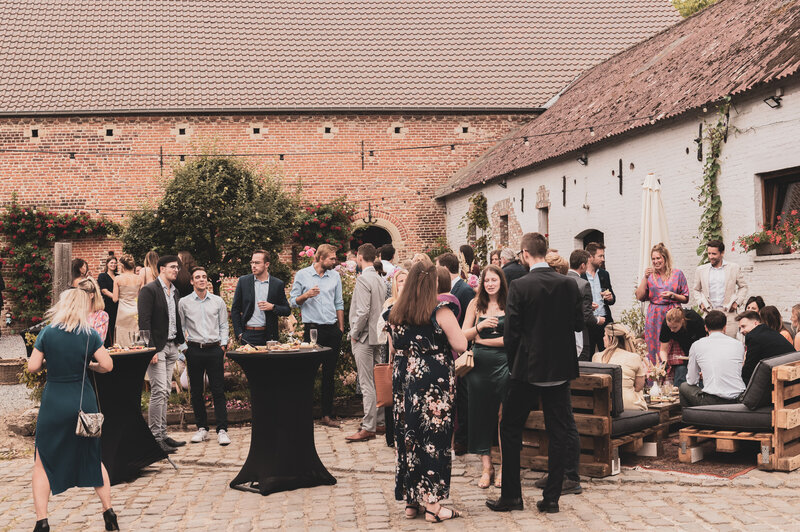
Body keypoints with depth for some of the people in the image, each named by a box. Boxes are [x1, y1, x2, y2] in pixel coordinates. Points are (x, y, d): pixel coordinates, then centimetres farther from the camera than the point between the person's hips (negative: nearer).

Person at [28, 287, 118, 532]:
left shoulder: (47, 333, -6)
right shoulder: (90, 335, -4)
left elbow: (32, 367, -4)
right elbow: (107, 365, -3)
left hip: (54, 403, -2)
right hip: (84, 402, 2)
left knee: (43, 463, 9)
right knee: (92, 458, 17)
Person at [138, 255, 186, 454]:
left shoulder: (174, 291, 16)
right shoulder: (149, 290, -10)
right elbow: (144, 322, -15)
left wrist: (178, 344, 15)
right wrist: (151, 349, -20)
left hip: (171, 346, 8)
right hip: (157, 347, -8)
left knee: (164, 392, 10)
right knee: (159, 391, -10)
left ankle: (162, 435, 15)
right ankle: (155, 437, -6)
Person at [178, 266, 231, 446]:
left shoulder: (218, 301, 8)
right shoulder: (184, 302, 5)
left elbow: (223, 325, 11)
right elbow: (181, 327, 9)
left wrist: (223, 346, 1)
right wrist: (184, 347, 1)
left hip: (214, 349, 0)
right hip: (194, 350, 0)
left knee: (218, 390, -4)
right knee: (196, 391, 5)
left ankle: (222, 430, -3)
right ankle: (202, 428, 15)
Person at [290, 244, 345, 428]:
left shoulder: (335, 276, 11)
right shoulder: (302, 275, 2)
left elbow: (339, 303, 15)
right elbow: (293, 301, 2)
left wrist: (341, 328, 11)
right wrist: (306, 295, -17)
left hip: (332, 329, 3)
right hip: (313, 329, -3)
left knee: (329, 374, 5)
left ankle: (326, 415, 11)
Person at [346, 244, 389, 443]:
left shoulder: (363, 279, -15)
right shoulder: (380, 280, 11)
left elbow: (363, 311, -21)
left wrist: (354, 333, -11)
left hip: (364, 337, -9)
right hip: (377, 336, 9)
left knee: (367, 384, -7)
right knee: (376, 381, 14)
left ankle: (368, 428, -6)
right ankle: (379, 421, 21)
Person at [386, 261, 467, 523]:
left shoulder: (395, 313, 5)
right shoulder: (440, 311, -12)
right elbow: (460, 345, -12)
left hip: (403, 380, 5)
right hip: (433, 382, -5)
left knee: (408, 436, 12)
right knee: (433, 438, 1)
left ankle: (411, 501, 20)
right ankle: (433, 504, 5)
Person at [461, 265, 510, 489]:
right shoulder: (476, 305, 10)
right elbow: (463, 335, 9)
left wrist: (482, 339, -6)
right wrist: (479, 327, -10)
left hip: (503, 364, -3)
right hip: (479, 365, 4)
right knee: (480, 415, 7)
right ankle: (486, 467, 17)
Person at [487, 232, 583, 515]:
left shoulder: (520, 287, -13)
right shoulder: (569, 284, -3)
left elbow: (510, 332, -11)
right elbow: (579, 323, 4)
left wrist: (514, 364, 4)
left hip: (527, 367, -3)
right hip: (560, 368, 3)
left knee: (510, 428, 10)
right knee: (558, 431, 10)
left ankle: (511, 495, 14)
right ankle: (551, 497, 13)